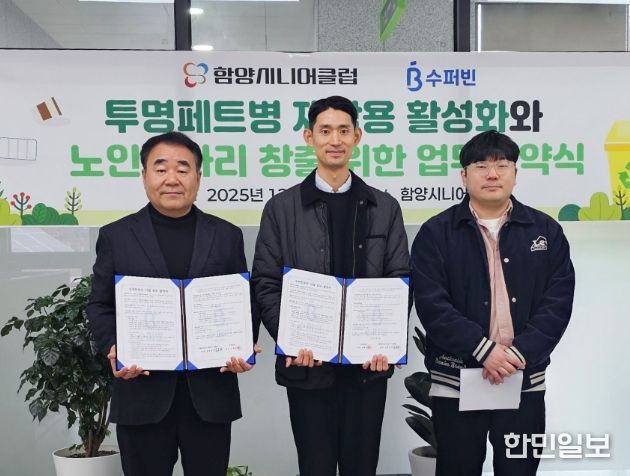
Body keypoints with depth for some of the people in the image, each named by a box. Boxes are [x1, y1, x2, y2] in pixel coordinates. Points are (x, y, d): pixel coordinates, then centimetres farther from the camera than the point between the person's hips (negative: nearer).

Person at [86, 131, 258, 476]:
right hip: (143, 391, -1)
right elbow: (100, 306, 5)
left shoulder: (226, 235, 8)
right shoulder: (116, 236, 6)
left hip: (210, 392, 1)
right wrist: (114, 347, -13)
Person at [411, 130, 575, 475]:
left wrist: (519, 353, -14)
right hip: (456, 381, -1)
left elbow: (558, 303, -1)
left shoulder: (546, 231, 6)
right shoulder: (436, 233, -1)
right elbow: (431, 304, -10)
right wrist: (484, 349, -18)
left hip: (525, 381, 2)